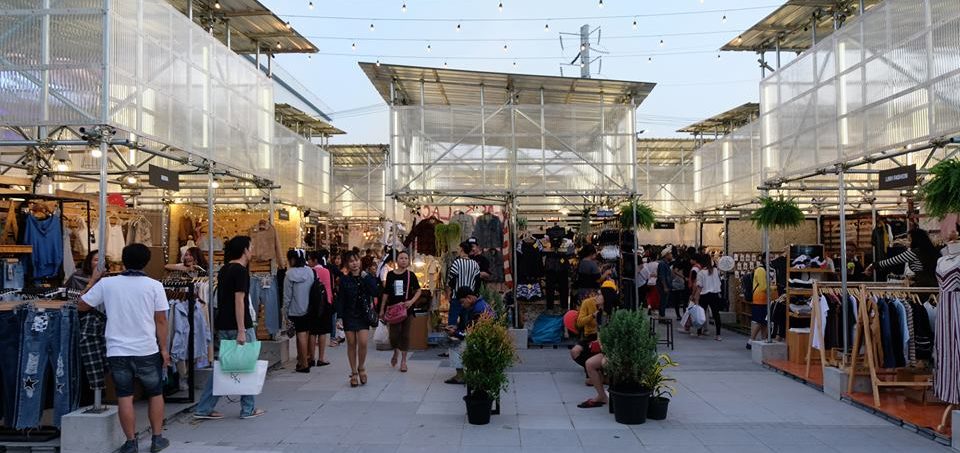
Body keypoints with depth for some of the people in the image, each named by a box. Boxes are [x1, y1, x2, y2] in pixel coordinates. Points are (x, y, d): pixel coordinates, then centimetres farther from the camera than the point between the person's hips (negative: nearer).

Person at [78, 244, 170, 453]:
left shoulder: (106, 284, -2)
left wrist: (92, 281, 22)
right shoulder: (154, 286, -5)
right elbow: (160, 320, -5)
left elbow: (82, 305, 11)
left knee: (125, 397, 7)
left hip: (117, 351, 1)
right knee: (155, 394, 14)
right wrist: (164, 349, 2)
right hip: (147, 351, -1)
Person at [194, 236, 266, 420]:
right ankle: (248, 409, 14)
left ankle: (203, 409, 12)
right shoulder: (241, 271, -14)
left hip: (224, 326, 9)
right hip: (239, 325, -8)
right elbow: (239, 300, -20)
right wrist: (241, 331, -22)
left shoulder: (224, 270, 13)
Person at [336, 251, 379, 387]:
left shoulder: (368, 277, 3)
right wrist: (339, 318, -7)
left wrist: (365, 277, -13)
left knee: (363, 342, -12)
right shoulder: (344, 280, 1)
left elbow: (375, 293, -13)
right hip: (349, 315, 0)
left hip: (364, 314, 0)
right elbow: (340, 300, 0)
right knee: (351, 344, 4)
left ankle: (361, 367, 12)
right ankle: (354, 373, 15)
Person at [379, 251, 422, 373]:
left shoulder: (410, 275, -1)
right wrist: (382, 309, 7)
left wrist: (412, 301, -14)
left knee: (405, 334, 4)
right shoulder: (391, 275, 2)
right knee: (394, 334, -4)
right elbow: (386, 293, 8)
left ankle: (403, 360, 16)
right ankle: (396, 351, 28)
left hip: (407, 308, 0)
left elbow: (418, 291, 3)